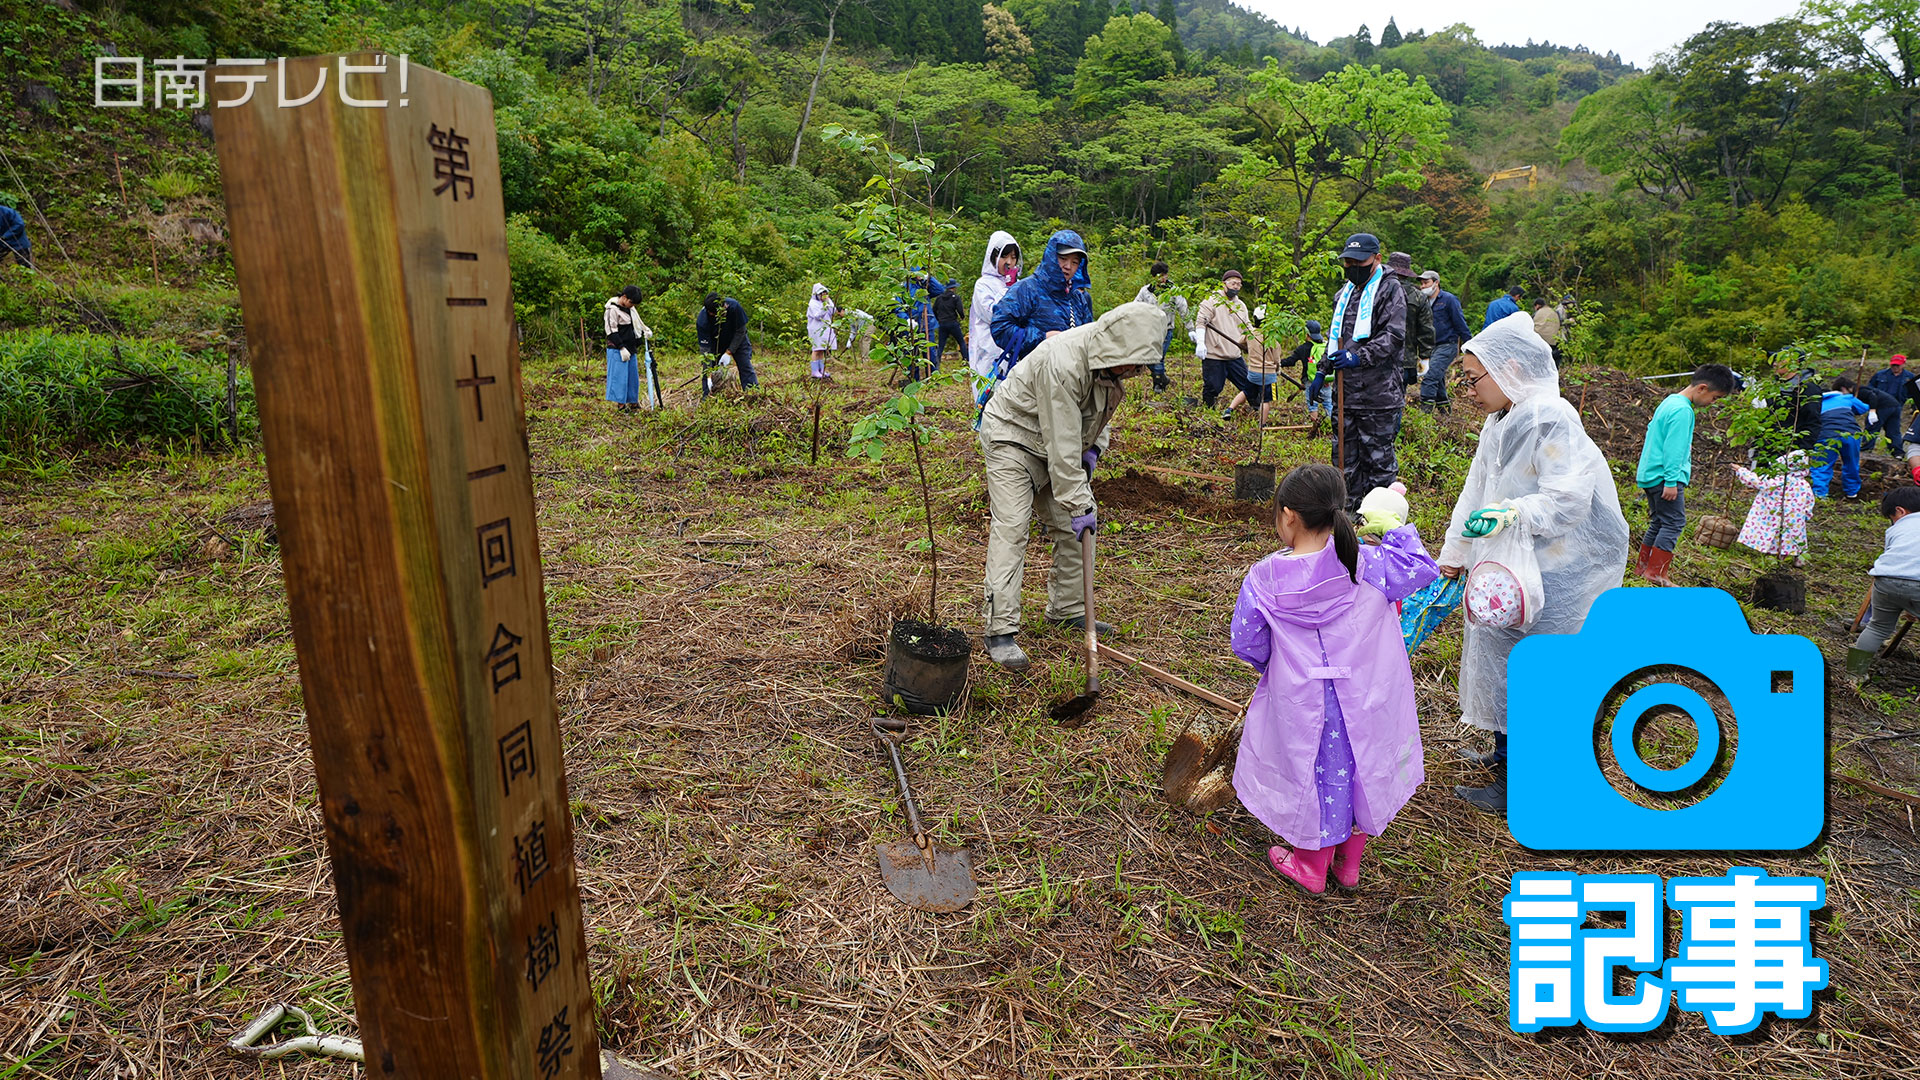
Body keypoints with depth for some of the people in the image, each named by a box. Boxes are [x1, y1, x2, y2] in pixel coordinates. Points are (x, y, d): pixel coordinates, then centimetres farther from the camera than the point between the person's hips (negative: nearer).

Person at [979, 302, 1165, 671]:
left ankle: (1067, 609, 23)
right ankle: (1001, 631, -15)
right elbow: (1062, 449, -32)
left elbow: (1100, 405, 13)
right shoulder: (1063, 364, -35)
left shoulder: (1112, 353, -9)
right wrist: (1079, 504, -28)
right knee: (1011, 528, -16)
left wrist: (1094, 447, -1)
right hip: (1012, 436, -8)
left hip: (1056, 439, 9)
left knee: (1071, 528, 8)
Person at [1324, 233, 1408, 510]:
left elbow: (1394, 337, -16)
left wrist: (1359, 357, -24)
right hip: (1346, 391, 7)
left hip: (1378, 392, -7)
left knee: (1378, 455, -1)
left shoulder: (1390, 289, -5)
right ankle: (1349, 507, 23)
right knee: (1345, 452, 12)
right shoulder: (1345, 293, 19)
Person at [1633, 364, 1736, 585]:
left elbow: (1652, 429, 26)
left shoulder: (1670, 401, 14)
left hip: (1650, 474, 10)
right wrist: (1671, 481, -20)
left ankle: (1642, 567, 17)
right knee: (1674, 522, -8)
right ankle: (1656, 573, -10)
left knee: (1659, 522, 14)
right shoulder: (1682, 411, -16)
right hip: (1664, 476, -10)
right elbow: (1673, 449, -20)